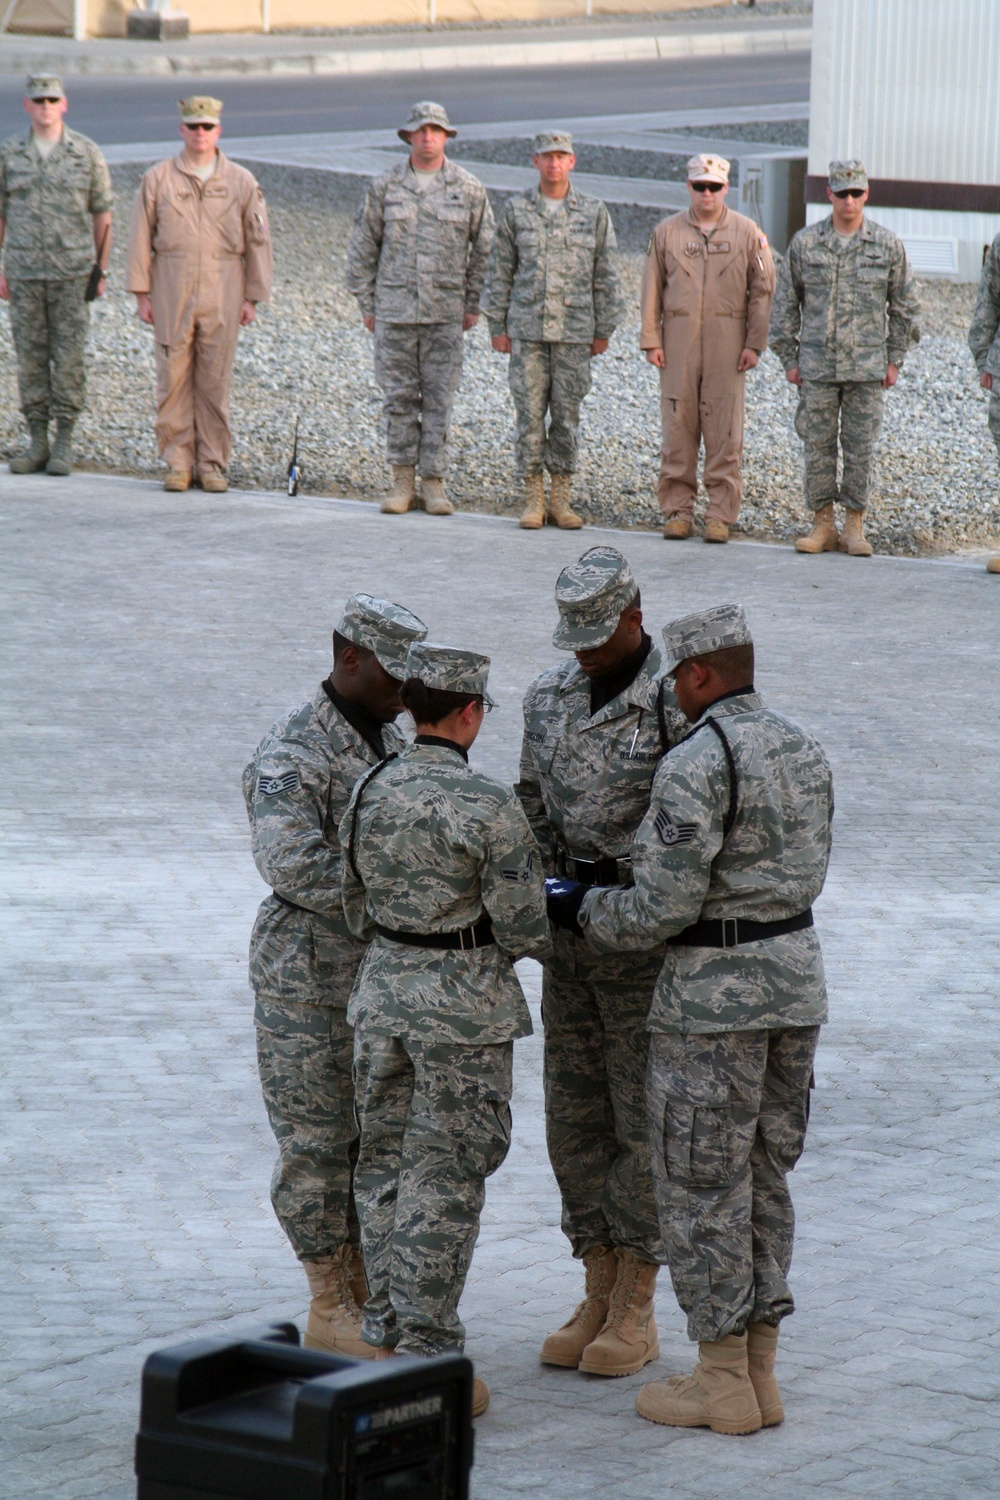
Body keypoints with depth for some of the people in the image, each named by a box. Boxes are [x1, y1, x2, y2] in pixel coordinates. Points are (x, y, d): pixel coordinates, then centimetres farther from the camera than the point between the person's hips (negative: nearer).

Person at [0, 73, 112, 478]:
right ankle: (37, 444, 10)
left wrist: (101, 272, 1)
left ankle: (64, 445, 4)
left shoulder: (86, 152, 0)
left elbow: (102, 216, 5)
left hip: (73, 272, -2)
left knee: (69, 357, -2)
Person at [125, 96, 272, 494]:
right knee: (173, 379, 0)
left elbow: (257, 241, 7)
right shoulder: (157, 179, 4)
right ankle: (178, 463, 7)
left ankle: (212, 465, 9)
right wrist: (141, 293, 0)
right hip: (171, 293, 0)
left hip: (222, 295, 0)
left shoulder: (241, 182, 5)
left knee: (215, 382, 2)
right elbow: (140, 239, 5)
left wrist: (252, 297, 3)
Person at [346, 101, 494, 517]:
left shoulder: (469, 189, 3)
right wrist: (366, 304, 7)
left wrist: (474, 304, 5)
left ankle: (433, 482, 8)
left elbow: (485, 248, 9)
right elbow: (363, 246, 9)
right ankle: (402, 481, 11)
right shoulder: (385, 187, 4)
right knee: (398, 397, 3)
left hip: (445, 313, 0)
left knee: (439, 399, 1)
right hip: (394, 310, 1)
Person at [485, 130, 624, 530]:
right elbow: (500, 273, 7)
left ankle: (561, 500, 10)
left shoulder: (594, 212, 3)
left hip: (575, 331, 0)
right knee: (530, 414, -1)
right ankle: (533, 500, 5)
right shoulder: (515, 211, 3)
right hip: (527, 329, 0)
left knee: (567, 415, 3)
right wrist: (497, 327, 3)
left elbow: (606, 276, 6)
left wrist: (604, 330, 3)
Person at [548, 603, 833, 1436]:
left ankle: (722, 1382, 6)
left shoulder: (695, 764, -18)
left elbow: (664, 907, -19)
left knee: (700, 1183, 2)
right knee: (763, 1176, 15)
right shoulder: (803, 749, 8)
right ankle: (758, 1371, 19)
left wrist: (584, 909, -1)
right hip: (797, 967, 8)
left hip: (715, 992, -8)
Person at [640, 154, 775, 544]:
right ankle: (677, 510, 9)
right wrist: (651, 341, 2)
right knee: (677, 427, 2)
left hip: (727, 345, -1)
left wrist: (754, 344, -2)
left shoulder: (748, 233, 4)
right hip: (678, 341, 1)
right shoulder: (667, 232, 8)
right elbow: (652, 289, 9)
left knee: (724, 431, -1)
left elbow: (762, 291, 5)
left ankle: (720, 515, 4)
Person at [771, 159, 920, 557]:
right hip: (817, 365, 1)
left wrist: (894, 360, 4)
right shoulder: (804, 243, 2)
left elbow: (905, 306, 8)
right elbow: (785, 303, 8)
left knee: (861, 446, 2)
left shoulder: (887, 245, 1)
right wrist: (789, 359, 4)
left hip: (867, 367, 0)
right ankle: (823, 524, 9)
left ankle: (855, 525, 9)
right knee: (818, 445, 2)